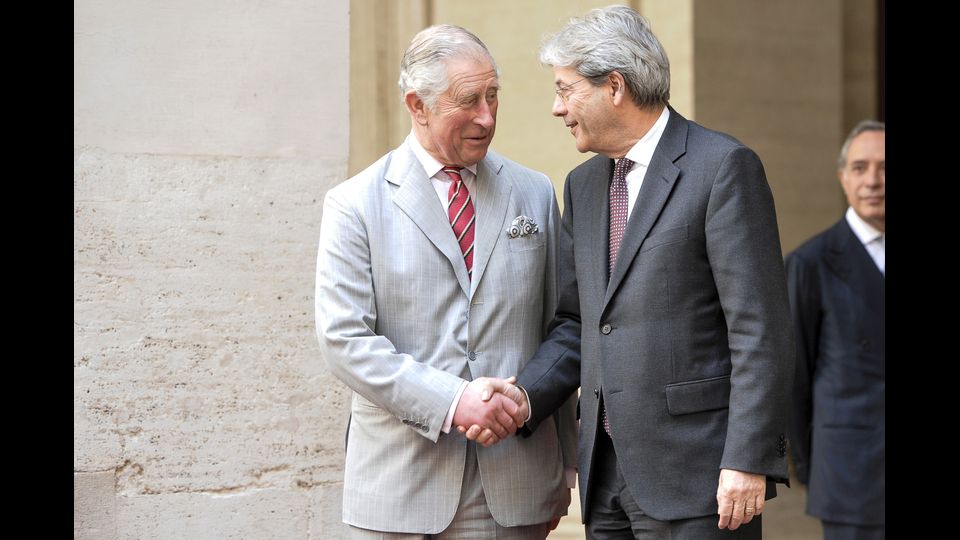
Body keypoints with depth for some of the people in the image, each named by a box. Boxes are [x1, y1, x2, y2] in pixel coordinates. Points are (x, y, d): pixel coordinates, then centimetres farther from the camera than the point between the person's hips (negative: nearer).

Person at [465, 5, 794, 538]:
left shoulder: (723, 166, -7)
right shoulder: (584, 184, 15)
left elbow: (761, 330, -12)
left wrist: (747, 460, -17)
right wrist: (524, 399, -1)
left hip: (694, 474, -7)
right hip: (608, 473, 7)